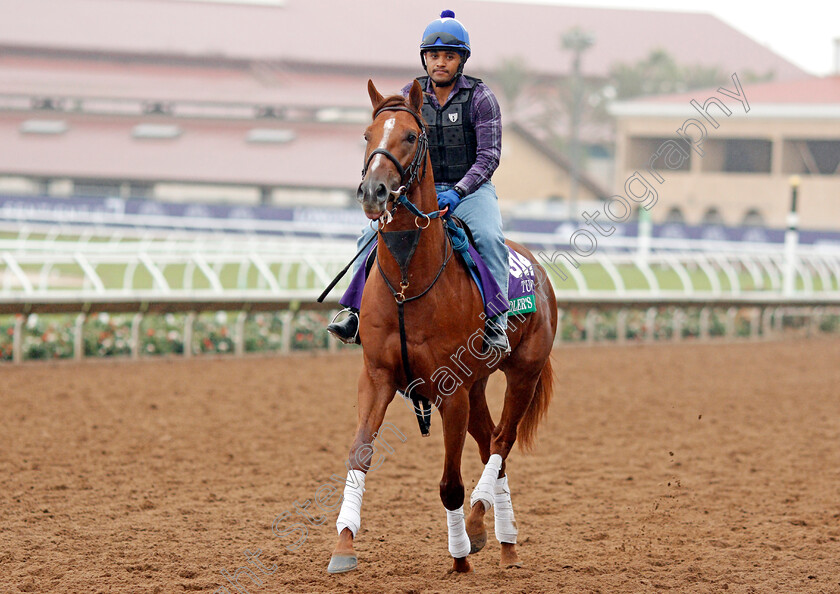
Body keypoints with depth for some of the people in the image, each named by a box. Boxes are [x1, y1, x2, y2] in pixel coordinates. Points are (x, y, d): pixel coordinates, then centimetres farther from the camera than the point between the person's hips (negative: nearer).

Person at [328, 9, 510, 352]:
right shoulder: (409, 96, 7)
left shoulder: (480, 97, -4)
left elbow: (489, 156, -10)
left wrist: (457, 192, -23)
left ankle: (495, 323, -33)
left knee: (489, 238, -32)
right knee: (373, 235, -16)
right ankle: (359, 312, -11)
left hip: (471, 190, -4)